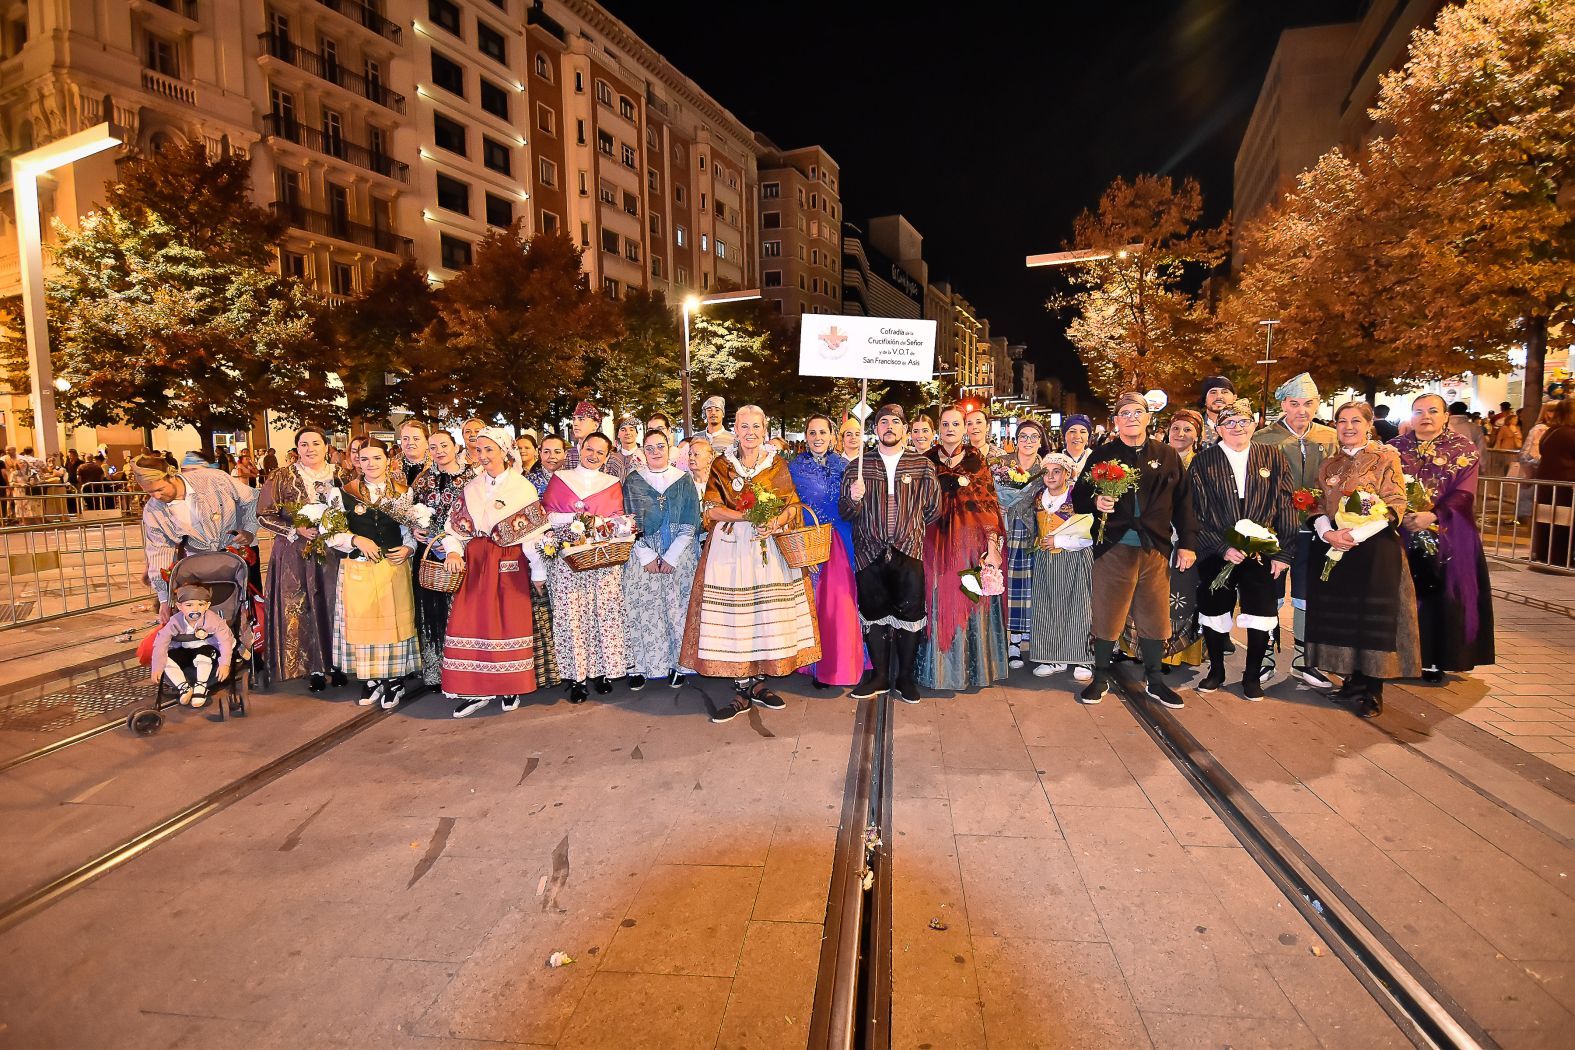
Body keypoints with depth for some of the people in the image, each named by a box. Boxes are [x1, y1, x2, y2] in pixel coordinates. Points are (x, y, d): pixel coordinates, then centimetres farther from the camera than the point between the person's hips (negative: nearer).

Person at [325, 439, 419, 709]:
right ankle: (370, 681, 16)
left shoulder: (401, 492, 7)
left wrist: (408, 547, -5)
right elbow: (332, 532, 2)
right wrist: (356, 539, -13)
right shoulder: (347, 492, 4)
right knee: (362, 622, 4)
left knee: (393, 621, 3)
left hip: (394, 568, 0)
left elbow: (412, 528, 13)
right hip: (358, 569, 0)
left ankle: (394, 680, 13)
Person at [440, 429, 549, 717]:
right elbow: (456, 526, 11)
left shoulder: (523, 488, -4)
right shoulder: (471, 488, 10)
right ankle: (477, 689, 9)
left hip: (509, 565, -4)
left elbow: (533, 534, -5)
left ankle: (510, 688, 14)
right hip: (475, 564, 4)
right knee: (470, 622, -1)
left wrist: (538, 572, -5)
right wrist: (453, 551, -9)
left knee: (509, 623, 0)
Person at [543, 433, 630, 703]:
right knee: (570, 614, -6)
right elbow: (547, 516, 5)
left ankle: (603, 671, 5)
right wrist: (575, 518, -8)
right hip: (567, 557, -1)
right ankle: (576, 676, 0)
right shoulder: (559, 478, 15)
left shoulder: (613, 484, 17)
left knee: (605, 612, -5)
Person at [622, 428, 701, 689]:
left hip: (678, 556, 0)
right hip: (642, 555, 0)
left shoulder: (683, 481, 6)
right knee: (641, 610, -3)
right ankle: (639, 665, 5)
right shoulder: (632, 481, 6)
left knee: (677, 608, 0)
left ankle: (676, 663, 10)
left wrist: (671, 557, -9)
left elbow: (689, 525, 1)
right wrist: (647, 556, -9)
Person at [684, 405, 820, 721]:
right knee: (733, 616, -3)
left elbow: (792, 505, 4)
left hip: (770, 547, 1)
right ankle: (741, 692, 6)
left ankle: (758, 683, 16)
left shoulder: (777, 464, 8)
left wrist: (776, 522, -17)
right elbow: (711, 508, -2)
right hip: (731, 548, -1)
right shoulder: (721, 465, 6)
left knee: (769, 613, 2)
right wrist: (747, 516, -16)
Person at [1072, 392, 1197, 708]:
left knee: (1155, 617, 9)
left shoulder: (1167, 456, 9)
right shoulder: (1102, 455, 5)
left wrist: (1187, 543, 3)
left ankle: (1154, 680, 26)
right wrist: (1096, 502, -16)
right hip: (1113, 548, -1)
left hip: (1156, 549, 2)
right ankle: (1101, 678, 20)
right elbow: (1078, 498, 5)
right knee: (1106, 615, 5)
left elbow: (1182, 503, 8)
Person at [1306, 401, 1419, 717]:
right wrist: (1328, 533, -8)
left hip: (1374, 550, -4)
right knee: (1340, 617, 6)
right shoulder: (1329, 465, 14)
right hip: (1332, 549, 5)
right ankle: (1353, 682, 19)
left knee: (1372, 618, -3)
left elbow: (1394, 506, -8)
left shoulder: (1385, 459, -1)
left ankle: (1373, 691, 8)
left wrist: (1355, 535, -18)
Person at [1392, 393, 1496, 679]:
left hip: (1446, 536, -1)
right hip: (1401, 535, 1)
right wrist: (1399, 514, -16)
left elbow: (1463, 494, -8)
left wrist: (1433, 516, -23)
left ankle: (1433, 660, 10)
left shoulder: (1462, 449, 3)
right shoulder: (1395, 448, 8)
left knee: (1440, 596, 0)